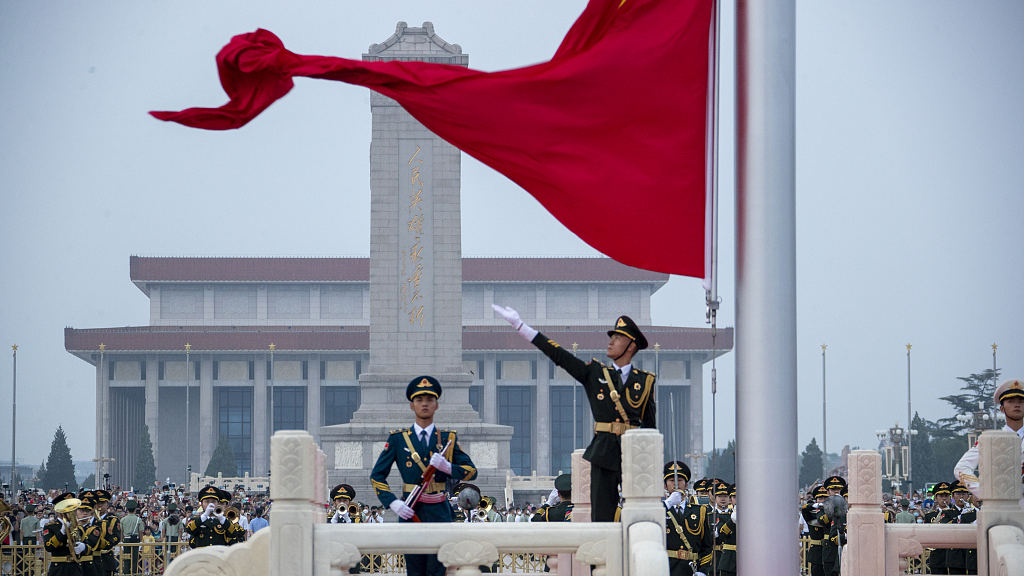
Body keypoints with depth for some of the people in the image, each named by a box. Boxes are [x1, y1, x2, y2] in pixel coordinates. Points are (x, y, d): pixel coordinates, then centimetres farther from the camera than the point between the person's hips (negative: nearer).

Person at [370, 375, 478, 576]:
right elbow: (377, 475, 6)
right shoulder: (397, 439, 7)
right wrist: (393, 503, -9)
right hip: (410, 512, 0)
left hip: (439, 513, 0)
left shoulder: (448, 438, 10)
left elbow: (471, 471, 6)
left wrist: (447, 467, -14)